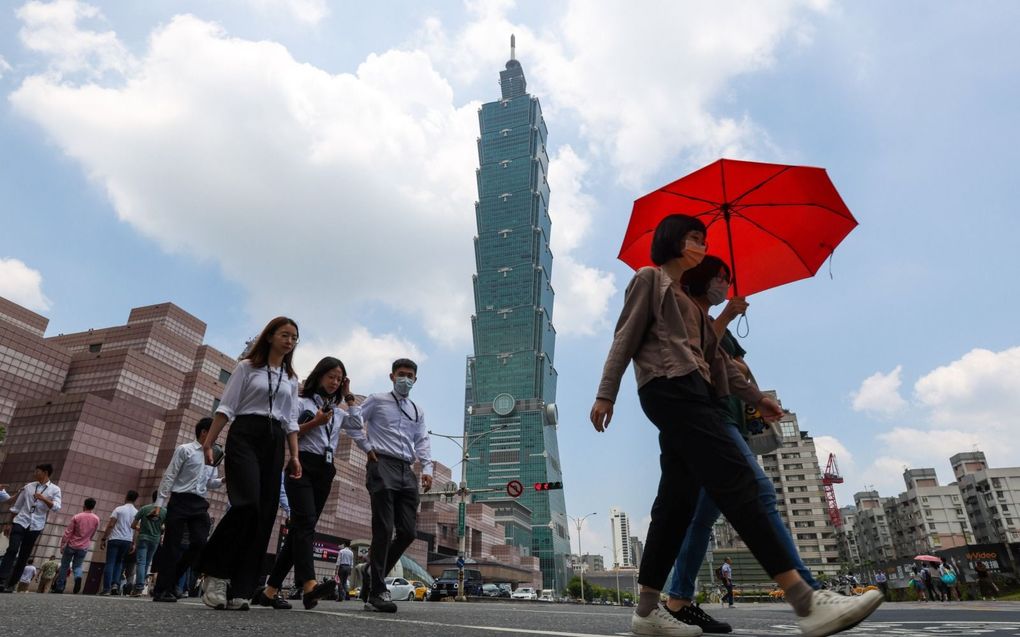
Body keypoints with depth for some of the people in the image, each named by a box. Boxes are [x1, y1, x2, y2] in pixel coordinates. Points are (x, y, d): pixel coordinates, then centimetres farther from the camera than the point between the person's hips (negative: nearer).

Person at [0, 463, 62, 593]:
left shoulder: (55, 489, 1)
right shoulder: (29, 486, 9)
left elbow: (57, 507, -11)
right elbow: (17, 506, 15)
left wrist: (43, 498, -25)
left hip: (35, 526, -1)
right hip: (20, 522, 1)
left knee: (24, 555, 3)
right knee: (12, 549, -16)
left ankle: (11, 584, 10)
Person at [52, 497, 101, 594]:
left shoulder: (77, 517, -10)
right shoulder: (96, 519, -3)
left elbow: (67, 533, -10)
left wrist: (62, 546, -3)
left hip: (71, 545, -2)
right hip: (83, 548, 2)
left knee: (64, 566, 13)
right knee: (77, 566, 13)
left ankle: (59, 588, 14)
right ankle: (78, 578, -17)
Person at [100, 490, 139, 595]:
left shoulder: (118, 509, -2)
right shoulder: (137, 513, 7)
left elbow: (110, 525, -7)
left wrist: (103, 539, -1)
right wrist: (133, 544, 11)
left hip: (115, 539, -3)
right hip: (128, 541, 3)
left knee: (110, 563, 0)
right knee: (119, 563, 15)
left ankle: (107, 588, -4)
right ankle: (115, 584, 0)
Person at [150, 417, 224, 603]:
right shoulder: (184, 450, 1)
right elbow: (169, 476, -4)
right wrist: (159, 503, -10)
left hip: (200, 504, 6)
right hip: (180, 501, -5)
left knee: (200, 542, -3)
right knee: (172, 544, -3)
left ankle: (171, 581, 15)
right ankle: (161, 589, 5)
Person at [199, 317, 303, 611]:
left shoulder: (291, 379, 19)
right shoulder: (247, 367, 7)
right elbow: (226, 407, 2)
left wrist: (295, 455, 6)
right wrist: (208, 442, -6)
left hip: (275, 443, 5)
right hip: (244, 436, -4)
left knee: (265, 514, -4)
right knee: (247, 504, -22)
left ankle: (239, 591, 0)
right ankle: (215, 571, -2)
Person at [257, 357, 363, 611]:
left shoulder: (338, 411, 23)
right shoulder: (301, 402, 7)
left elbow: (358, 423, 6)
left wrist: (348, 396, 12)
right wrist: (314, 423, -11)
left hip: (325, 471, 6)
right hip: (302, 466, -6)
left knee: (300, 527, 2)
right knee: (305, 522, -22)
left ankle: (270, 590, 7)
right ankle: (309, 585, -37)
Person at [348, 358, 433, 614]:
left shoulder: (418, 411, 23)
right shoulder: (377, 400, 8)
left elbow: (422, 441, 15)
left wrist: (427, 469, 1)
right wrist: (367, 447, -2)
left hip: (406, 471, 6)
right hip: (382, 466, -6)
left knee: (407, 532, 0)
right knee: (383, 530, -10)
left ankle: (373, 577, 18)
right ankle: (376, 592, -2)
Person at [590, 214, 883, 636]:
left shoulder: (690, 300, 31)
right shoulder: (650, 278, 8)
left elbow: (714, 355, 28)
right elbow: (625, 338, -2)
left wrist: (755, 397, 22)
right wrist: (606, 393, -10)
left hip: (690, 391, 9)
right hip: (669, 386, -9)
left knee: (677, 501, 1)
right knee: (735, 482, -18)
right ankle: (806, 602, -21)